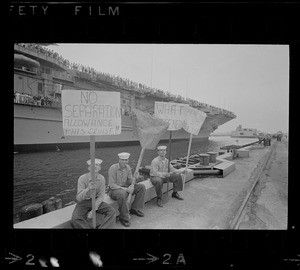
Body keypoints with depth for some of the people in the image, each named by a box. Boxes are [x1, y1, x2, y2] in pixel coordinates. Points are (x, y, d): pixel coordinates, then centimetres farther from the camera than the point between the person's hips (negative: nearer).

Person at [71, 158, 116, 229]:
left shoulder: (101, 178, -9)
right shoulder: (82, 178, -18)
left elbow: (101, 196, -3)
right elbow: (79, 198, -20)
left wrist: (95, 206, -20)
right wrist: (88, 189, -39)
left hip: (96, 201, 2)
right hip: (84, 202, -2)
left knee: (112, 211, -19)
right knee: (75, 220, -29)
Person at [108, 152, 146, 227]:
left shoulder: (128, 167, 0)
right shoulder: (113, 168, -20)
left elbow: (130, 181, 1)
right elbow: (111, 185, -23)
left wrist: (134, 178, -23)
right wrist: (125, 189, -31)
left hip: (125, 187, 7)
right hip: (114, 189, -7)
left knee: (142, 187, -5)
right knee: (122, 194, -40)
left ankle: (134, 209, 4)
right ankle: (123, 217, -19)